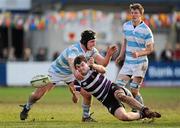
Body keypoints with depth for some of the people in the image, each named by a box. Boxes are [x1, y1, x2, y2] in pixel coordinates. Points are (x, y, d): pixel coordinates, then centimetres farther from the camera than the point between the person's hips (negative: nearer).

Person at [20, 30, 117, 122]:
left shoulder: (92, 51, -14)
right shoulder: (74, 49, -36)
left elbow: (103, 63, -19)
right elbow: (72, 62, -56)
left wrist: (109, 54, -39)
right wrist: (75, 72, -78)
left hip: (70, 75, 5)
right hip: (56, 71, -5)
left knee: (87, 94, -11)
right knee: (38, 95, -8)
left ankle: (86, 116, 13)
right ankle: (27, 108, 23)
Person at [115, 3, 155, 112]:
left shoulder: (146, 30, -12)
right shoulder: (126, 26, 5)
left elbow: (150, 49, -10)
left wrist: (139, 53, -26)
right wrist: (121, 55, 11)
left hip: (140, 63, -6)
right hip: (127, 62, 6)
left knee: (134, 91, -8)